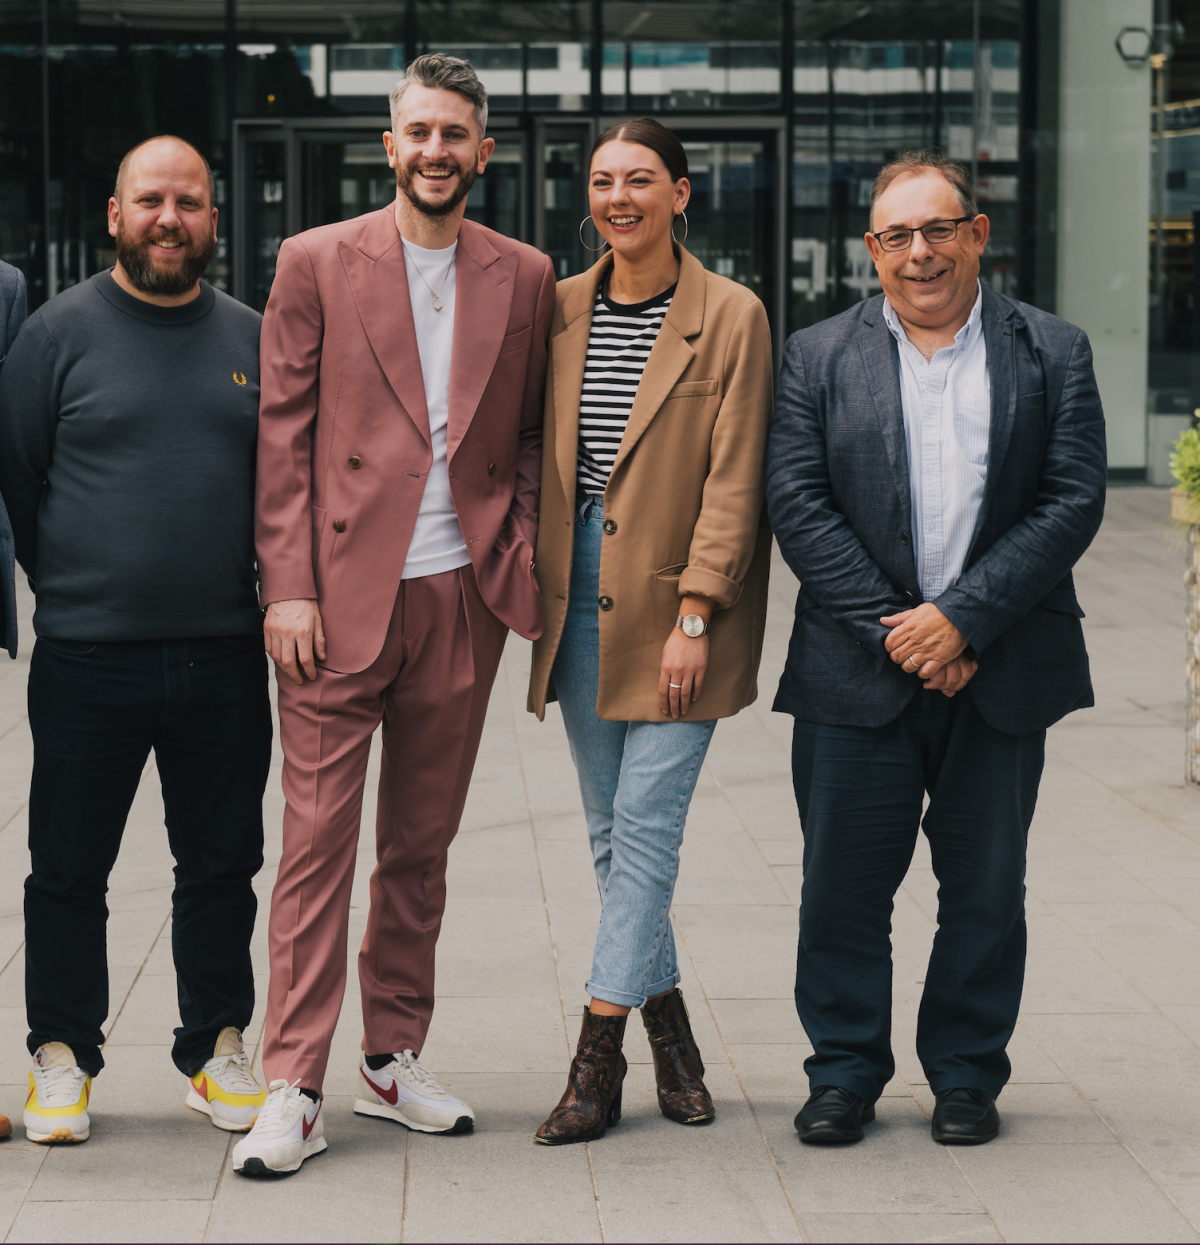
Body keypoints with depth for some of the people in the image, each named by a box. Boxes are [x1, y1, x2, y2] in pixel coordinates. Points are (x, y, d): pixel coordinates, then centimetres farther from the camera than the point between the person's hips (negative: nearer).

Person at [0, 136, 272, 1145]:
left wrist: (272, 595, 11)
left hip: (225, 655, 3)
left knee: (223, 865, 9)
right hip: (87, 657, -3)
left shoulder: (252, 340, 9)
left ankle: (218, 1054, 22)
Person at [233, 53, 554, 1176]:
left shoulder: (524, 278, 9)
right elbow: (283, 436, -1)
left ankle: (393, 1061, 22)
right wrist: (287, 588, -8)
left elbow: (532, 435, 15)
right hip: (340, 598, -3)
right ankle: (293, 1093, 1)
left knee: (422, 847, 11)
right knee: (317, 844, -3)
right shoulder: (316, 263, 1)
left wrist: (521, 551, 0)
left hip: (461, 600, 3)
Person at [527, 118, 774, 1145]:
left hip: (676, 597, -5)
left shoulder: (732, 317, -5)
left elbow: (733, 479, -8)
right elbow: (539, 455, 14)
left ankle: (599, 1059, -4)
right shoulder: (561, 311, 8)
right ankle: (670, 1031, 22)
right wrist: (534, 585, 7)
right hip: (580, 592, 5)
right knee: (611, 828, 8)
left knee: (645, 821, -7)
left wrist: (694, 612, -14)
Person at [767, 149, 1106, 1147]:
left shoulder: (1053, 353, 5)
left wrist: (962, 618, -13)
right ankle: (846, 1075, 17)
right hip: (859, 671, 0)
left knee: (987, 891, 7)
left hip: (1002, 671, 0)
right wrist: (894, 630, -11)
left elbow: (1074, 502, -4)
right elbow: (798, 505, -3)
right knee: (845, 887, 3)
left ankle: (967, 1077, 21)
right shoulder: (818, 357, 5)